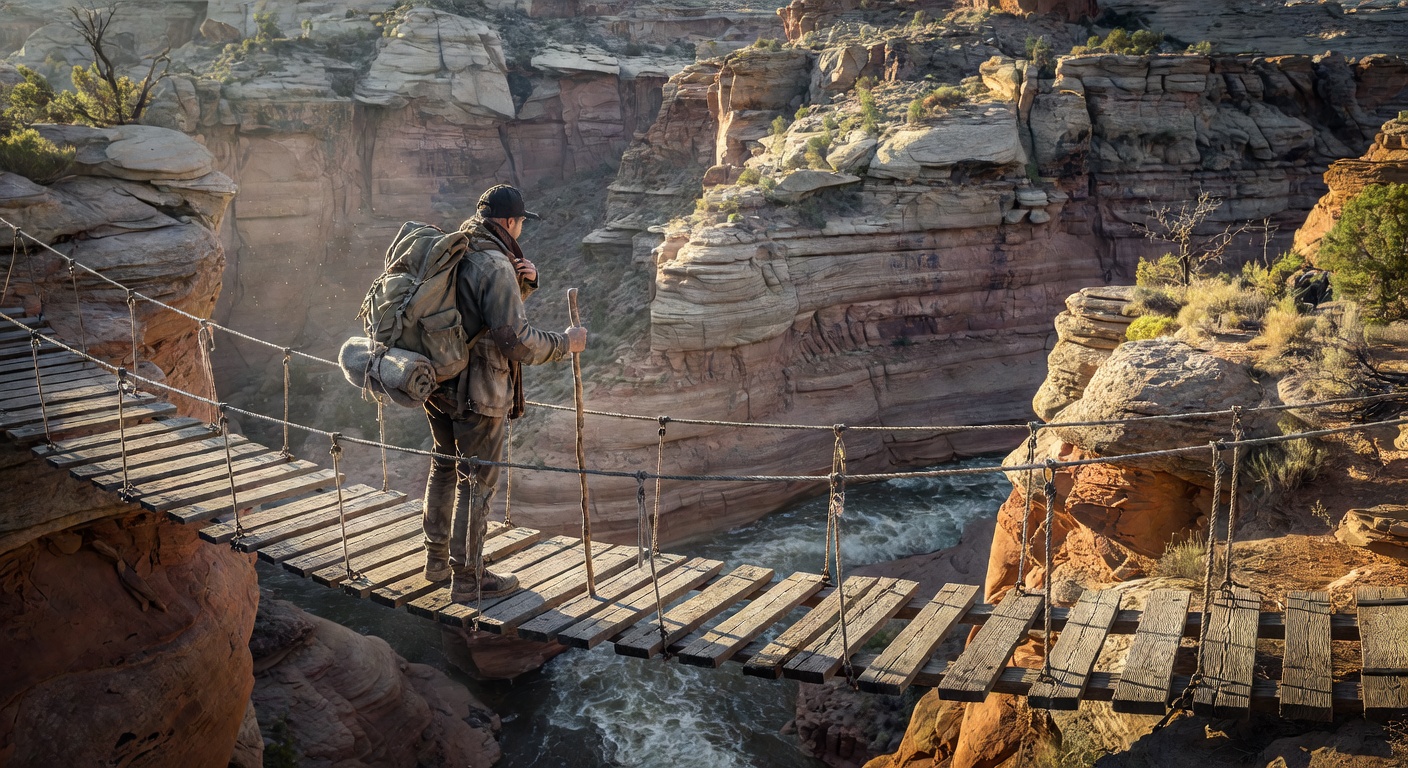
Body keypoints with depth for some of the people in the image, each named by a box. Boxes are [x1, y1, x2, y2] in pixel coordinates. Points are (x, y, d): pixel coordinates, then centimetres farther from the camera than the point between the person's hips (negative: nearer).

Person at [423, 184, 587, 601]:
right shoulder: (495, 267, -20)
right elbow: (516, 341, -25)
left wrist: (523, 283, 2)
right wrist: (565, 343, -11)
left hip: (437, 384, 9)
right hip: (477, 393, -9)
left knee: (444, 468, 22)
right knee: (477, 481, 3)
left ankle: (437, 559, 36)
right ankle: (467, 579, 13)